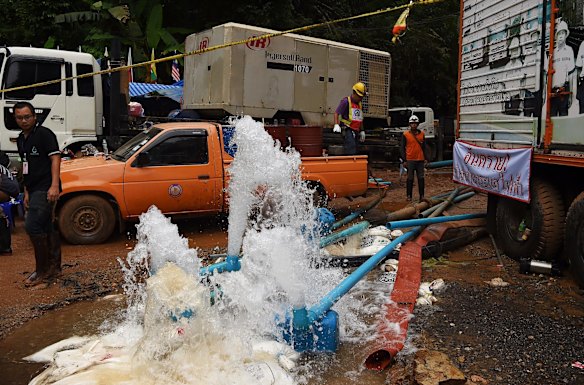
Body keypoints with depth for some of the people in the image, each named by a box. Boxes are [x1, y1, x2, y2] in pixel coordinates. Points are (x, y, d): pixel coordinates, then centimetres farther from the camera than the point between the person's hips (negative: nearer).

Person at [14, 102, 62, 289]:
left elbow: (55, 158, -15)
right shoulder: (21, 139, 19)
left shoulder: (44, 134, -7)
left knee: (32, 225, -15)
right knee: (47, 228, 12)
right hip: (34, 190, 9)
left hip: (45, 189, -9)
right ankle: (54, 268, 20)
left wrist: (54, 185, -25)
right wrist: (26, 192, 23)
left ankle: (43, 270, -7)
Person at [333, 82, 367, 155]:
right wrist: (336, 125, -24)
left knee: (354, 151, 7)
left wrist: (362, 131, 27)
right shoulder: (346, 101, -4)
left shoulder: (359, 104, 20)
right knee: (351, 151, -19)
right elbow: (336, 113, -11)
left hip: (355, 131, 8)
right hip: (348, 130, -8)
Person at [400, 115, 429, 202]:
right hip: (410, 160, -3)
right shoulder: (405, 135, -1)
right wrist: (404, 160, -6)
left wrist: (426, 158, 6)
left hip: (420, 160, 3)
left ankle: (421, 195, 12)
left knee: (421, 178, 6)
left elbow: (424, 147, 13)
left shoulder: (422, 134, 9)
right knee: (410, 179, 3)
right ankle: (409, 195, 11)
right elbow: (402, 148, -1)